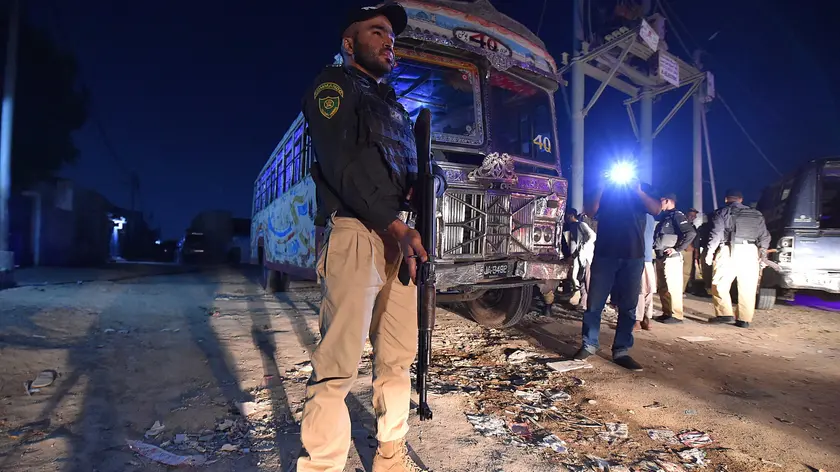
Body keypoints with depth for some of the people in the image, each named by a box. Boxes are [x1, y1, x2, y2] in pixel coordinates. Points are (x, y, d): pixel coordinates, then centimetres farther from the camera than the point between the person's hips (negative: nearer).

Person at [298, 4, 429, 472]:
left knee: (399, 356, 9)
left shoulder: (391, 102, 28)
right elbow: (342, 162, -11)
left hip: (399, 232, 8)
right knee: (340, 362, -10)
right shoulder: (335, 84, 5)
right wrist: (394, 225, -18)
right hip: (357, 232, -8)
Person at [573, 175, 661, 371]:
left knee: (628, 306, 4)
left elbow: (655, 210, -5)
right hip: (605, 253, -1)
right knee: (594, 303, 0)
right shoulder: (605, 189, 11)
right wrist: (601, 187, -10)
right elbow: (591, 211, -4)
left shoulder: (642, 189, 12)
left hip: (633, 255, 1)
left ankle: (621, 351, 11)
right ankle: (589, 345, 12)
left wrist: (638, 191, -14)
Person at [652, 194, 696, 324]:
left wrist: (677, 249, -17)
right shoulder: (664, 216, 18)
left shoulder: (677, 215, -8)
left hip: (671, 258, -9)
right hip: (660, 257, 9)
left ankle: (676, 315, 2)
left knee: (673, 287, -4)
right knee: (662, 288, 12)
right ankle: (667, 313, 20)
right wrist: (656, 247, 9)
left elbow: (691, 233, -19)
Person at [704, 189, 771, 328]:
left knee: (720, 284, 1)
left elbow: (716, 234, -6)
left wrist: (710, 252, -4)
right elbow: (764, 236, 16)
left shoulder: (722, 213, 4)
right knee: (747, 289, 7)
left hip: (729, 251, -4)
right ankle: (744, 319, 8)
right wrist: (762, 254, 21)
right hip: (750, 252, 4)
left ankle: (725, 313, -9)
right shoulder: (756, 214, 18)